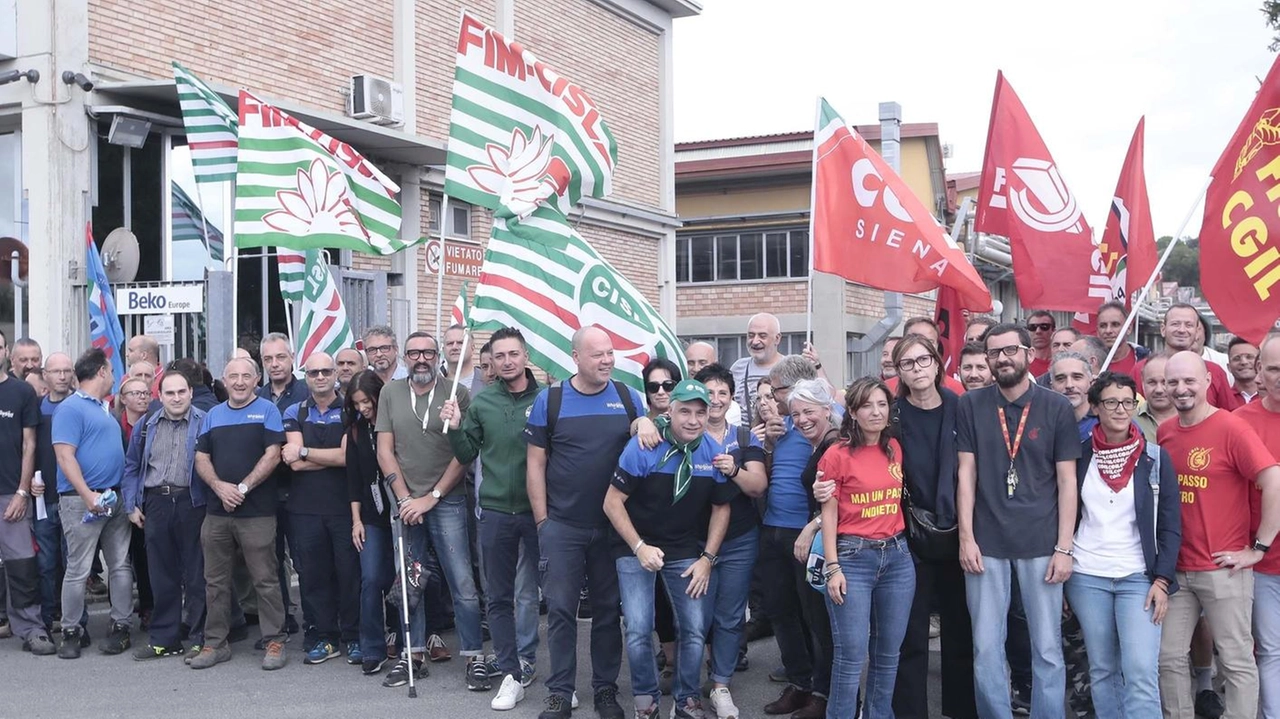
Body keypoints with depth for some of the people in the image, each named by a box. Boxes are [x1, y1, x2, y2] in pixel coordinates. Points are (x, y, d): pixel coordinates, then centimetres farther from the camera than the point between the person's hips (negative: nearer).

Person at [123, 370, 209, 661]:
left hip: (192, 504, -4)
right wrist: (131, 505, 8)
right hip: (155, 503, 4)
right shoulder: (146, 426, 12)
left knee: (196, 574, 2)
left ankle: (199, 639, 10)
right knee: (161, 574, 10)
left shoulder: (205, 424, -2)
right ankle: (163, 638, 20)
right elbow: (131, 467, 17)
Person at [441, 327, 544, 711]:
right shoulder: (482, 401, 2)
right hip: (495, 511, 2)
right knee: (499, 597, 7)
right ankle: (513, 672, 16)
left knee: (529, 594, 9)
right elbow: (466, 455, 8)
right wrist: (455, 429, -8)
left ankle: (522, 661, 24)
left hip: (536, 510, -2)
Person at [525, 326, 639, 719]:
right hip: (561, 525, -1)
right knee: (561, 609, 1)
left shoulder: (628, 398, 2)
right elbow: (536, 462, -1)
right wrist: (541, 519, -4)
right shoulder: (549, 399, -4)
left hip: (613, 524, 2)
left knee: (608, 609, 10)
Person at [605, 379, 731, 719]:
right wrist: (640, 548, -19)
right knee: (639, 631, -9)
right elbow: (612, 503, -13)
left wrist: (707, 558, -3)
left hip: (686, 551, 3)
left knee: (695, 630, 0)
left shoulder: (715, 454, -9)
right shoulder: (642, 448, -19)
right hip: (636, 548, -3)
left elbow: (721, 508, 4)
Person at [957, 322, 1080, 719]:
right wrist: (966, 537, -4)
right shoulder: (971, 406, 3)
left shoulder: (1057, 408, 0)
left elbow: (1067, 481, 0)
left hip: (1041, 544, -1)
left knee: (1047, 649, 5)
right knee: (986, 648, 6)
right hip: (987, 544, 1)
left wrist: (1064, 547, -4)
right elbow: (966, 474, 3)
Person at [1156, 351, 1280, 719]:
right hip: (1176, 568, 6)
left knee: (1237, 661, 4)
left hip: (1223, 568, -5)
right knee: (1169, 656, 9)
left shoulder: (1231, 428, -11)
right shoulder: (1164, 432, 6)